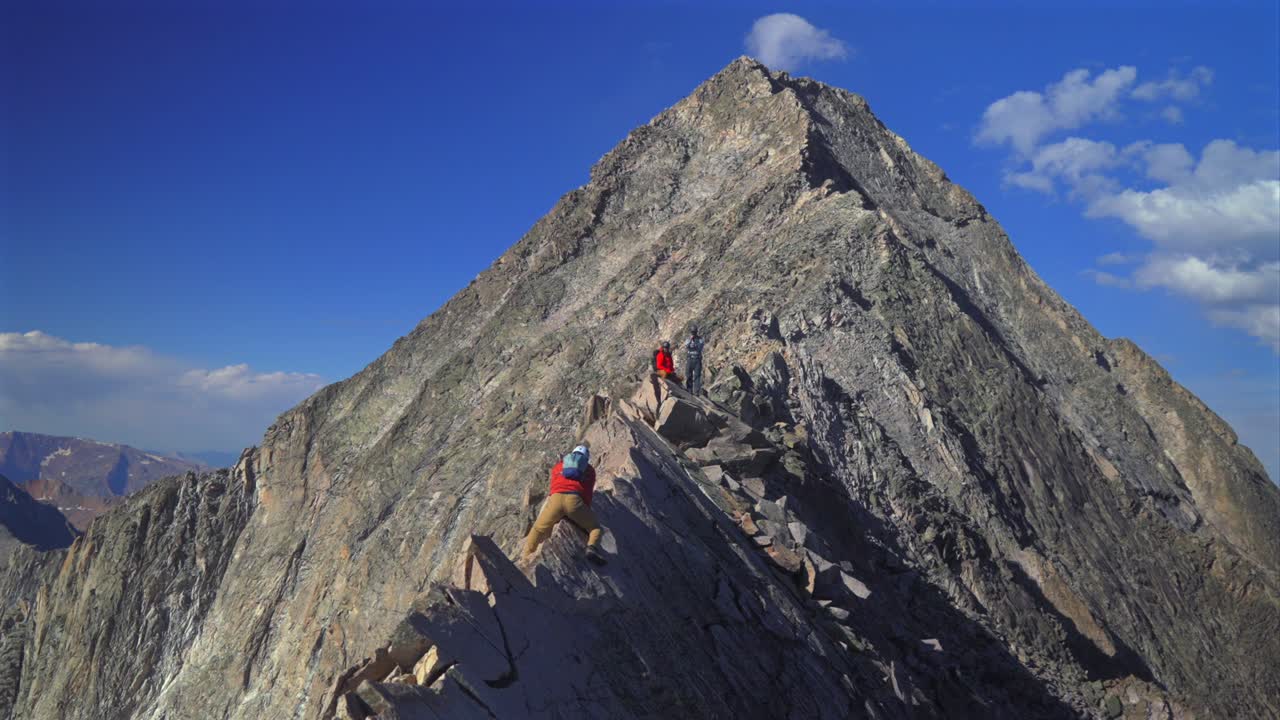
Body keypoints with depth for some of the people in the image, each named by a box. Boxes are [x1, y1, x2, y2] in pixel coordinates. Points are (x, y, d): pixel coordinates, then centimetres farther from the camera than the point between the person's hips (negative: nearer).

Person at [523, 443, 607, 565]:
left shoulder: (558, 466, 34)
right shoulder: (589, 470, 30)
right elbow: (588, 494, 29)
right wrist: (585, 513, 41)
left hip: (556, 499, 2)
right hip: (574, 500, -2)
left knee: (538, 530, 19)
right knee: (595, 528, 12)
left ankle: (526, 557, 11)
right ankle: (592, 548, -16)